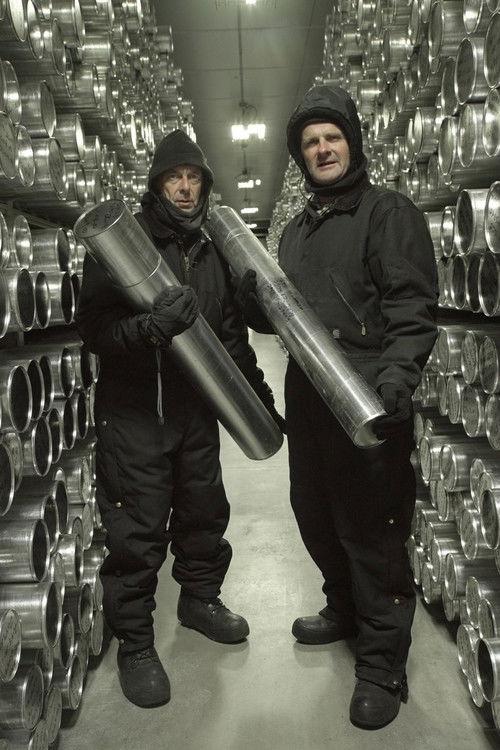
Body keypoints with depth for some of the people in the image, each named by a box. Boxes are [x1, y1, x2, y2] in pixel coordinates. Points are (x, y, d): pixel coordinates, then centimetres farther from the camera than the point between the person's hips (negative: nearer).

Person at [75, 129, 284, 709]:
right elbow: (94, 328, -16)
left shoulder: (212, 253, 12)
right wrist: (149, 328, -34)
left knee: (204, 511, 17)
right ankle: (134, 643, 17)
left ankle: (200, 597, 40)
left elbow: (232, 336, 18)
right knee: (137, 531, 1)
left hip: (196, 411, 6)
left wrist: (261, 398, 17)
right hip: (133, 414, -5)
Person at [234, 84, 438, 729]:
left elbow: (413, 308, -14)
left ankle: (383, 663, 17)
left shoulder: (388, 213, -4)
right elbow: (272, 318, 20)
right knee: (315, 514, 19)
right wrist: (252, 296, -2)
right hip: (307, 401, 8)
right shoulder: (296, 230, 20)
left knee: (371, 530, 0)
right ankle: (345, 610, 43)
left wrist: (398, 372, -31)